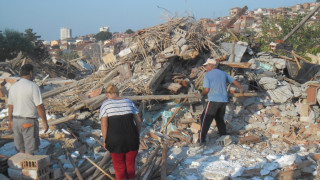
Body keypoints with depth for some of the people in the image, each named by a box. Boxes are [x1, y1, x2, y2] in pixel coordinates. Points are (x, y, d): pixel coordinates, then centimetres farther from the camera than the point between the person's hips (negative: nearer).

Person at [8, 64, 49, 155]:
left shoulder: (13, 87, 4)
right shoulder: (33, 86, -16)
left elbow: (10, 106, 11)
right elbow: (40, 106, -17)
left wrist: (10, 121, 23)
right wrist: (45, 122, -9)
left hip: (16, 120, 7)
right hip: (29, 123, -6)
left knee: (21, 149, 18)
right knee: (30, 151, 3)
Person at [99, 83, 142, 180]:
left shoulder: (105, 104, 0)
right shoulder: (128, 102, 10)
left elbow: (104, 124, -9)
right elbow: (138, 121, 7)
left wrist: (105, 141, 2)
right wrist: (136, 137, 16)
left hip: (115, 140, -2)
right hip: (131, 138, 3)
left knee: (119, 168, 16)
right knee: (130, 167, 20)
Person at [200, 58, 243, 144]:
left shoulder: (207, 75, -1)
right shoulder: (223, 73, 15)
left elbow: (206, 90, -9)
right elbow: (235, 82, 22)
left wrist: (202, 94, 13)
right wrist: (241, 89, 40)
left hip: (213, 101, -6)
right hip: (224, 100, 6)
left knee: (205, 119, 0)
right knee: (220, 119, 20)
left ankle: (202, 139, -5)